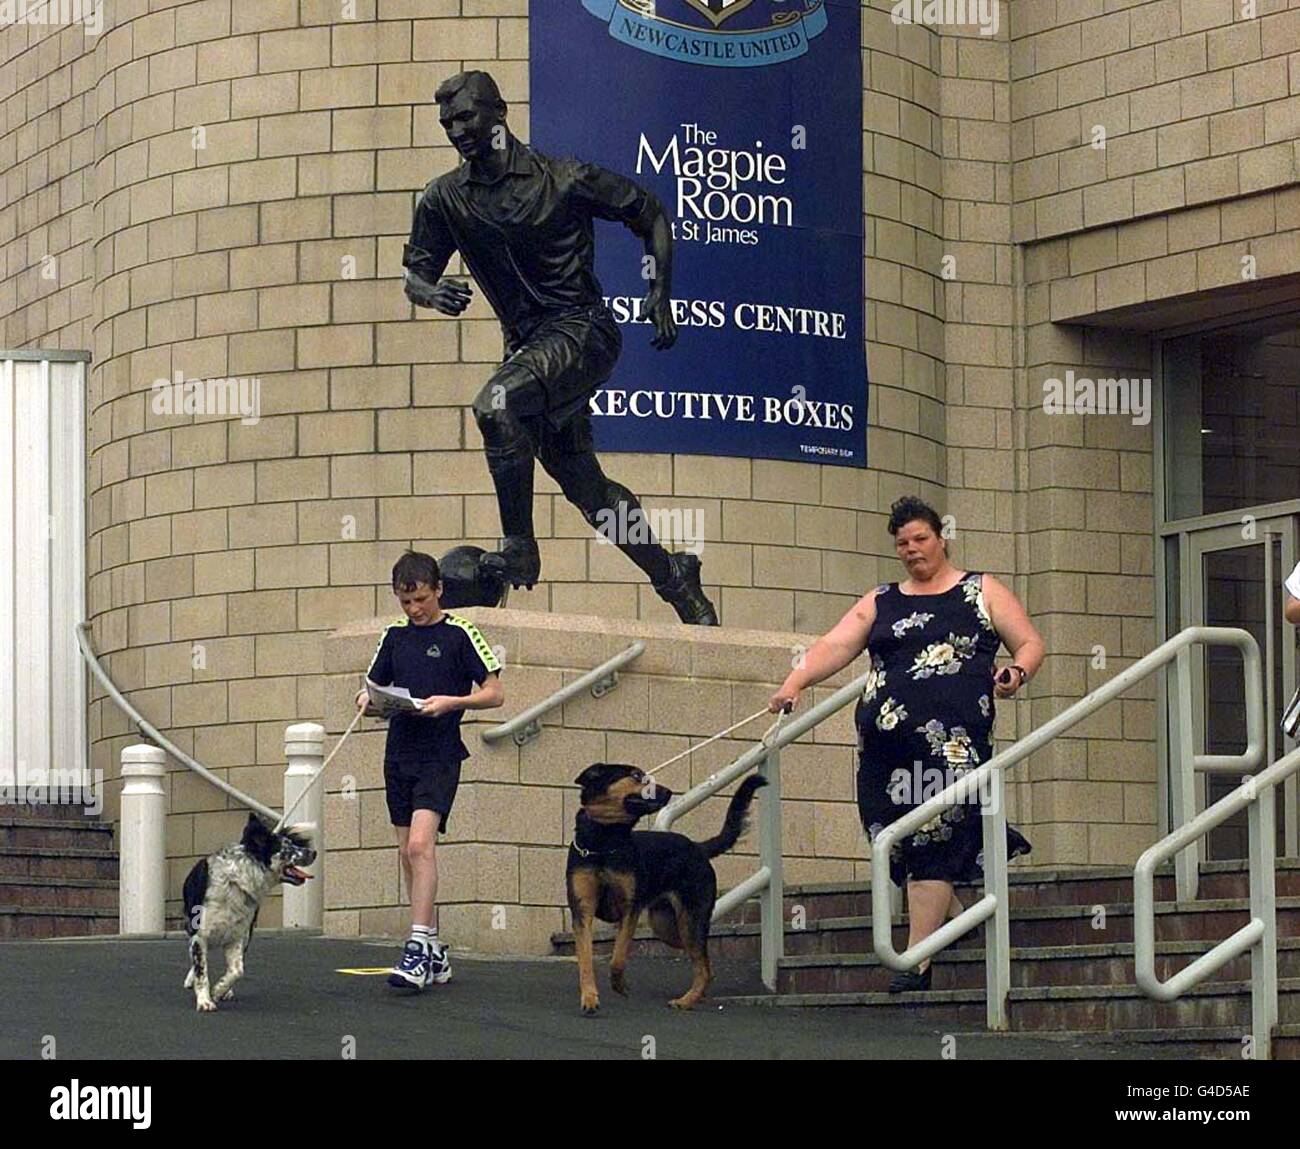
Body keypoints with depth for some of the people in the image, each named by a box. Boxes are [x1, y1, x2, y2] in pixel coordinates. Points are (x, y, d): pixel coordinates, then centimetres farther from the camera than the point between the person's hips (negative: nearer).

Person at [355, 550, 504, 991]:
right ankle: (433, 952, 14)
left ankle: (418, 948, -22)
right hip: (399, 753, 6)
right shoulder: (394, 636, 11)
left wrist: (451, 702, -18)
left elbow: (495, 693, -3)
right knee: (409, 854, 7)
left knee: (420, 843, -20)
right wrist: (367, 698, -3)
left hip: (439, 757, -6)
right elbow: (376, 685, 21)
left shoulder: (460, 635, -4)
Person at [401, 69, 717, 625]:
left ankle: (519, 549, -21)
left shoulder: (562, 179, -7)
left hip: (583, 329, -6)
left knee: (496, 404, -31)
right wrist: (433, 293, -20)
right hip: (526, 344, 6)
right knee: (582, 483, 8)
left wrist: (660, 293, -8)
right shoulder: (444, 199, 5)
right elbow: (415, 273, 5)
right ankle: (675, 580, 23)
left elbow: (651, 214, 3)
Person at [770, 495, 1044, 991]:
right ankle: (954, 918, 23)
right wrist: (794, 683, -11)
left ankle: (917, 961, -12)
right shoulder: (880, 603, 18)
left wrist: (1017, 671, -11)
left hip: (952, 740, -4)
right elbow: (834, 646, 6)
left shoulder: (982, 592, 13)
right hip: (886, 741, 4)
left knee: (935, 842, -11)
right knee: (899, 839, 1)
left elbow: (1030, 643, 12)